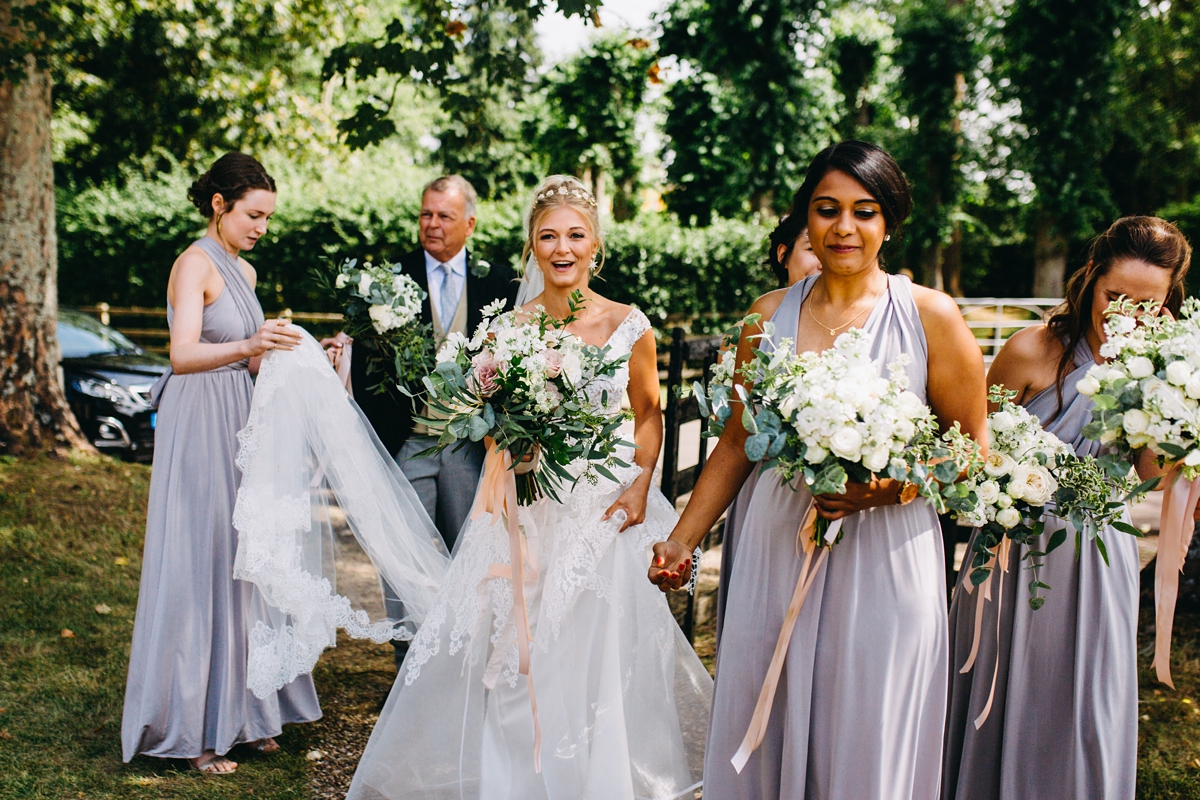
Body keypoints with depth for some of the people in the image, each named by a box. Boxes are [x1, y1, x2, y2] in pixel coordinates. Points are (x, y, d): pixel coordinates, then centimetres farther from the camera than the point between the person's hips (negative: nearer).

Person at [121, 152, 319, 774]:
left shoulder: (244, 271, 14)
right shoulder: (195, 264, -12)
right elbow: (183, 355, -25)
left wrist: (292, 354, 3)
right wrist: (248, 346, -39)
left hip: (237, 427, 8)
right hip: (198, 427, -8)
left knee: (241, 564, 10)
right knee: (198, 569, -4)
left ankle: (241, 710, 19)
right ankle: (192, 729, 5)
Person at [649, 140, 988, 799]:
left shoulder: (931, 316, -4)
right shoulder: (771, 314, 5)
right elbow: (738, 443, 12)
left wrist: (890, 488, -17)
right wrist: (681, 541, 9)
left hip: (886, 552, -3)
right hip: (779, 549, 3)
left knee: (868, 746, 6)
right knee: (762, 738, 10)